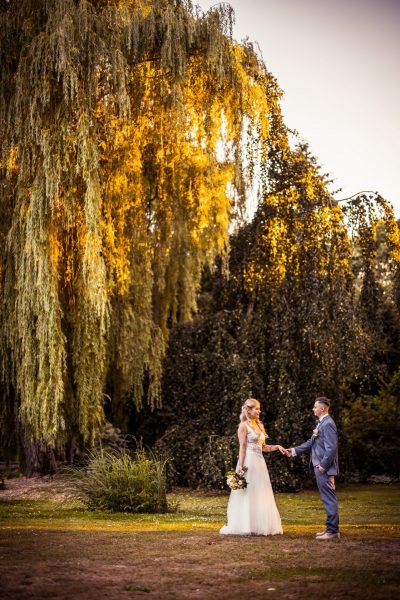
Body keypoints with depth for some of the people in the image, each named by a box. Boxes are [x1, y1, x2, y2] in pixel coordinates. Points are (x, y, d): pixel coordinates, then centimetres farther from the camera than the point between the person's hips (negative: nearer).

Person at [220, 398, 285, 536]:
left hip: (260, 462, 8)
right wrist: (241, 467, -17)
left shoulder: (259, 425, 16)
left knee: (261, 495, 9)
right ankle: (246, 527, 3)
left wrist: (277, 447, 5)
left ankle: (260, 526, 15)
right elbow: (242, 447, -12)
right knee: (248, 494, -3)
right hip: (249, 462, -8)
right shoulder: (244, 426, -7)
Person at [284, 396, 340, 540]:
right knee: (327, 499, 14)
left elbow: (331, 448, -21)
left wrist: (323, 466, -18)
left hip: (325, 468, -10)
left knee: (329, 499, -4)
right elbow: (311, 442, 22)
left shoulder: (328, 424, -16)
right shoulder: (320, 423, 15)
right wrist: (294, 450, 18)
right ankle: (331, 528, 21)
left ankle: (332, 531, 0)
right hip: (320, 468, 10)